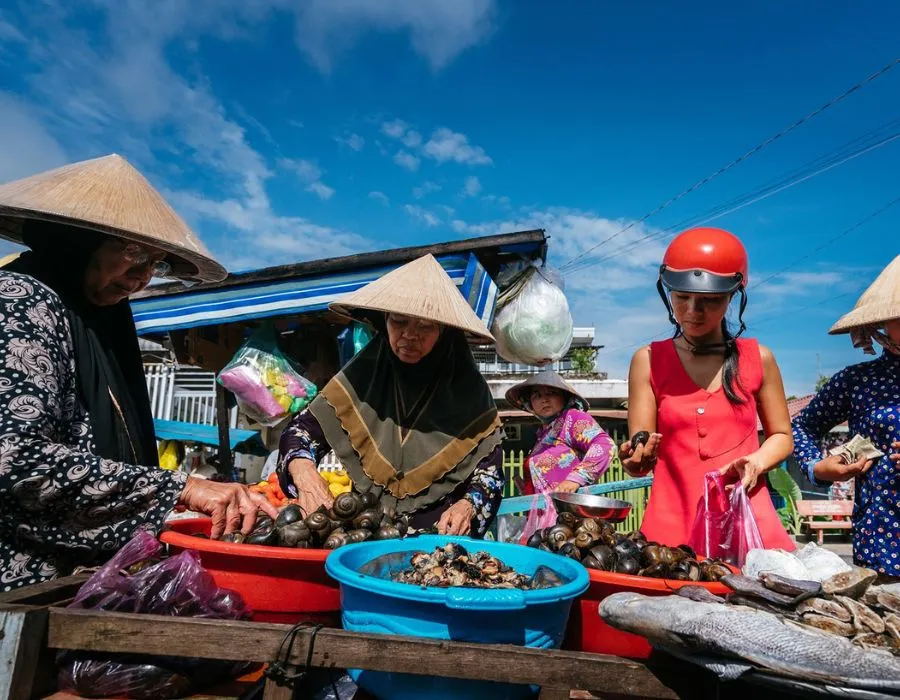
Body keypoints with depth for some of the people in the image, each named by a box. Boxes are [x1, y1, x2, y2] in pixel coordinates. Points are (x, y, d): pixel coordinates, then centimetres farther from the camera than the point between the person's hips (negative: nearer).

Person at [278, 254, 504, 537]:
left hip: (440, 532, -1)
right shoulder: (362, 375, 0)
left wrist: (468, 506, -16)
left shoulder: (468, 388, -2)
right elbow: (303, 429, 4)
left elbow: (489, 468, 3)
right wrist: (304, 472, -16)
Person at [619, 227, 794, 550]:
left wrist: (755, 462, -6)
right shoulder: (648, 360, 0)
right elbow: (641, 457, -4)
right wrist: (637, 459, -26)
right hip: (672, 523, -1)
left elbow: (781, 436, 14)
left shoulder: (758, 358, 4)